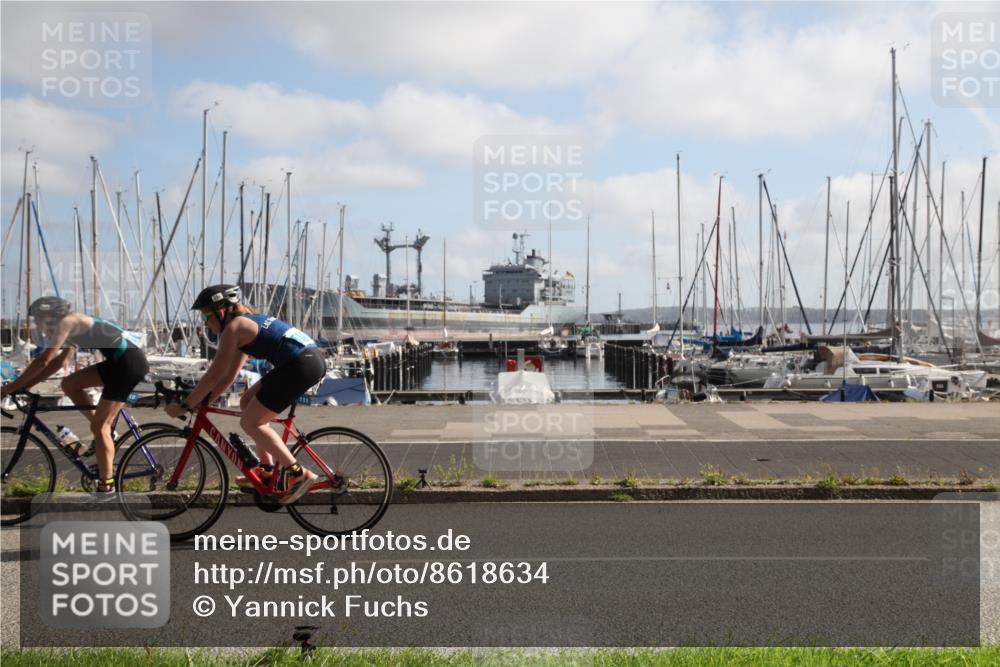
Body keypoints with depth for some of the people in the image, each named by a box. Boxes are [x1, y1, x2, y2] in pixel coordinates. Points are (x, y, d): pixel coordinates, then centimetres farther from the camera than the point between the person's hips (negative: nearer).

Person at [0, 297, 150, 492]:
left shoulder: (65, 322, -8)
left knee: (99, 426, -5)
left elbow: (43, 361, -13)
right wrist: (25, 385, 20)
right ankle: (104, 433, 16)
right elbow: (59, 361, 24)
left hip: (129, 364, -9)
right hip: (119, 363, 9)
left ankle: (106, 486, -2)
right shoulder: (73, 325, 19)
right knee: (70, 384, 13)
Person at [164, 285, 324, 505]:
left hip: (301, 366, -10)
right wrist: (203, 401, 21)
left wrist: (184, 406, 3)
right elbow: (230, 375, 26)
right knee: (248, 402, 20)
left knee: (250, 422, -2)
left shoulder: (233, 328, -4)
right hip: (312, 357, 10)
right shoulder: (247, 323, 24)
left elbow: (213, 375, -5)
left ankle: (298, 474, -4)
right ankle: (267, 468, 24)